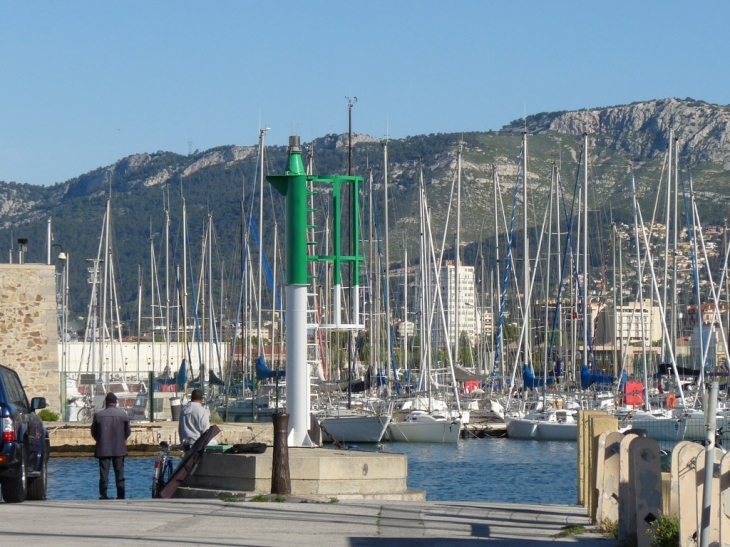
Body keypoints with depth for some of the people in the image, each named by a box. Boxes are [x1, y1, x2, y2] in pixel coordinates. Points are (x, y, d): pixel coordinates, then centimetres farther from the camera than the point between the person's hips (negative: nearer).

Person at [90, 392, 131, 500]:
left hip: (103, 449, -1)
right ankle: (120, 496, 4)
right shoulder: (123, 414, -4)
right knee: (119, 474, 6)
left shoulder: (98, 415, -6)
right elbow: (128, 431, 2)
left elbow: (94, 432, 3)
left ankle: (103, 496, -1)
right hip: (119, 449, 1)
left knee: (104, 474, 3)